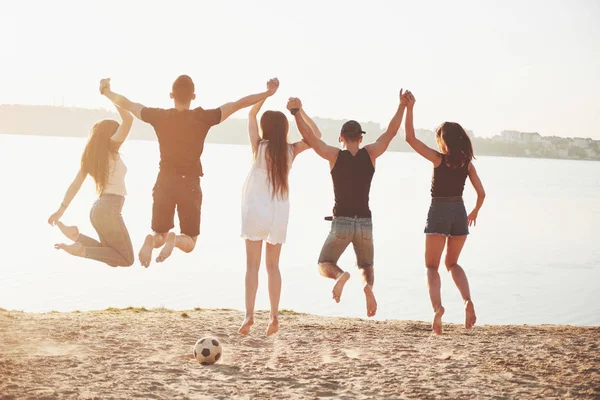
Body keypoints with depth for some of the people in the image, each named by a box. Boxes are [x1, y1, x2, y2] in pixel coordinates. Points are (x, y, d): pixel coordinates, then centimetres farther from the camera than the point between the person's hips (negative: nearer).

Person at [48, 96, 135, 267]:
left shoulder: (90, 155, 15)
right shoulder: (111, 149, -5)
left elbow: (75, 185, 11)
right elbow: (128, 119, -15)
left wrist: (61, 210, 11)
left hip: (98, 208, 8)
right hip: (109, 209, -8)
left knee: (114, 257, 17)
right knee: (127, 259, -1)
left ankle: (76, 236, 2)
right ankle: (81, 250, -13)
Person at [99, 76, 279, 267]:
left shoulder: (159, 116, -5)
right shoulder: (203, 118, -10)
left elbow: (126, 104, 10)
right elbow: (239, 104, -5)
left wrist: (107, 92, 27)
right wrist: (268, 93, 3)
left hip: (164, 182, 2)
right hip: (190, 184, -2)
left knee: (159, 235, 18)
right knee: (189, 242, 11)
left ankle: (152, 239, -21)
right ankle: (175, 239, -26)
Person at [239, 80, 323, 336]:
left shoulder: (259, 147, -6)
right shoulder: (290, 151, 0)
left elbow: (251, 114, 6)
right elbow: (316, 136, 14)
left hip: (256, 208, -3)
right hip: (279, 211, 3)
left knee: (252, 264, 1)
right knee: (273, 266, 11)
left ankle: (249, 314, -6)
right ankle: (274, 317, 5)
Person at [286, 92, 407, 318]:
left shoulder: (335, 155, -5)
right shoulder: (370, 154, 1)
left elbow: (308, 136, -11)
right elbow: (391, 132, 6)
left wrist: (296, 112, -8)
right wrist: (402, 106, 12)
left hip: (341, 223, -2)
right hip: (365, 222, 2)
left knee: (324, 265, 13)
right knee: (366, 266, 22)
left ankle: (340, 275, -24)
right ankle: (368, 285, -15)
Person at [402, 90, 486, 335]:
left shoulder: (439, 159, -7)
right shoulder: (467, 163, 4)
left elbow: (410, 138, -11)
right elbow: (481, 193, 7)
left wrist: (409, 108, -9)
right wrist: (475, 212, 25)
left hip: (438, 212, -4)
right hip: (459, 213, 4)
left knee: (431, 266, 4)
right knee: (452, 263, 22)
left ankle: (437, 306, -21)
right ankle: (467, 301, -2)